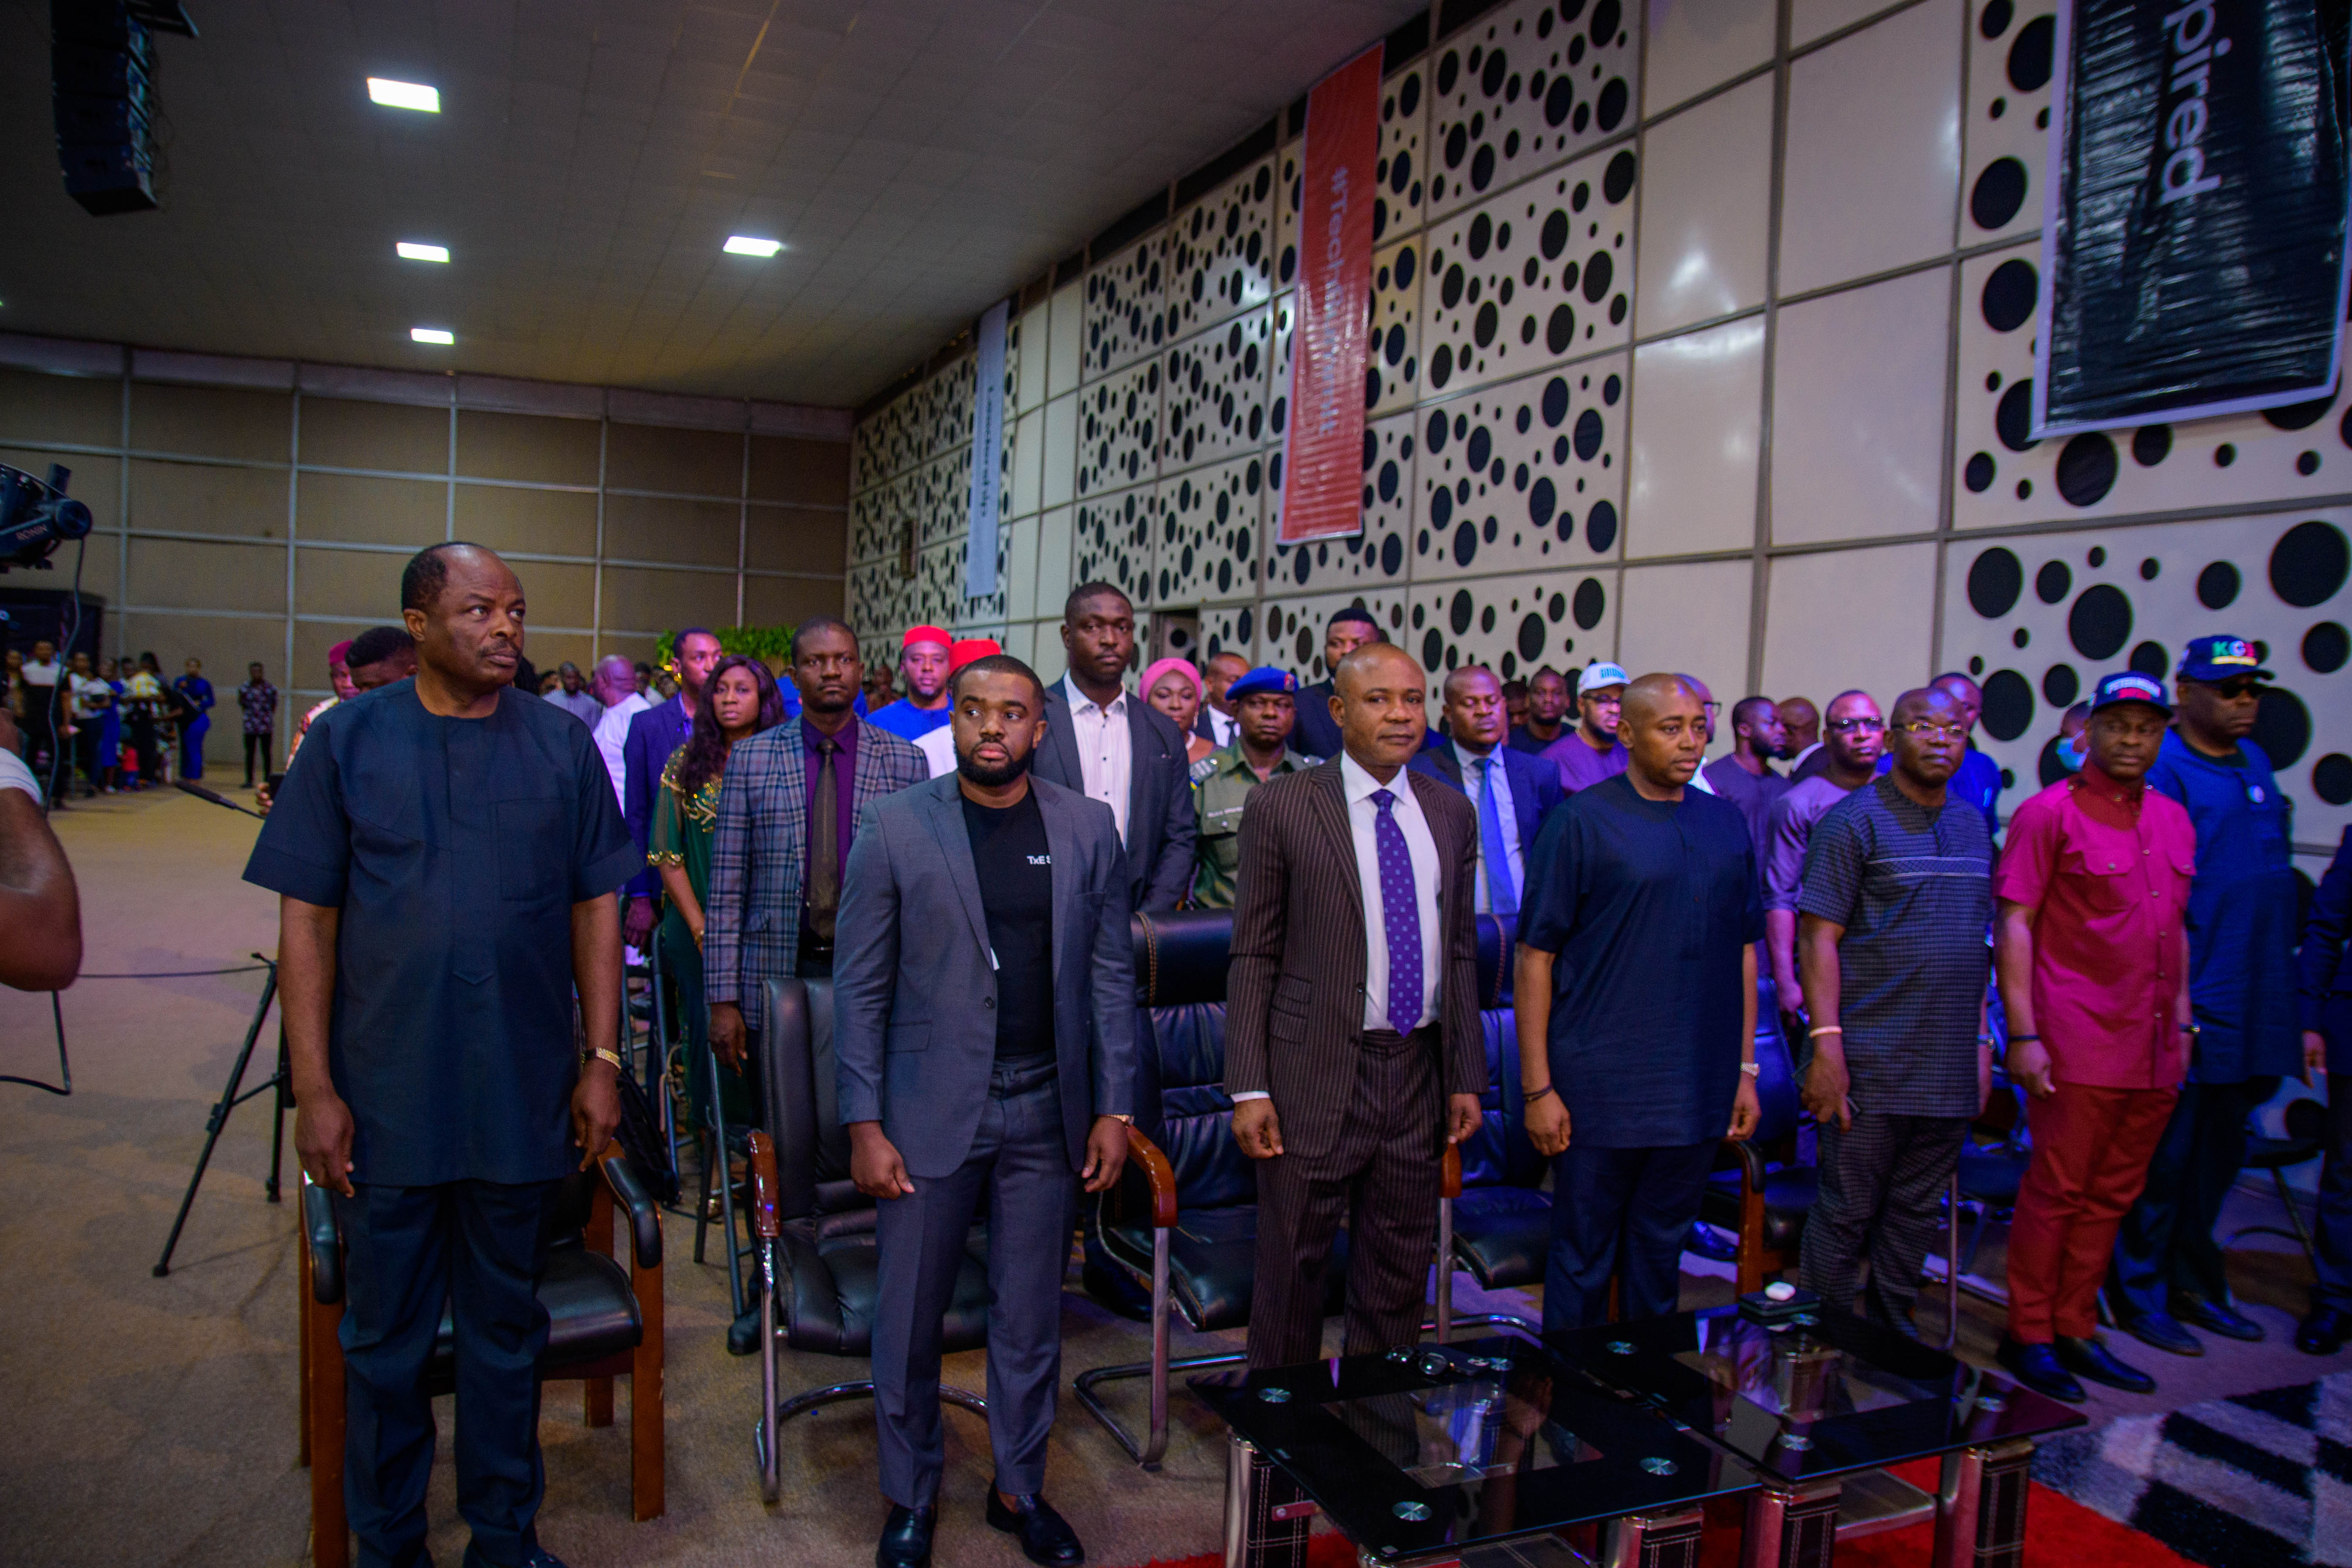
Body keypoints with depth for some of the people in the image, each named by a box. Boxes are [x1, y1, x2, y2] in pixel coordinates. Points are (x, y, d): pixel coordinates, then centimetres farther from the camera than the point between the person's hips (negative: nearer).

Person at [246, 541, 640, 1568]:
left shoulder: (563, 745, 1)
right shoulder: (349, 738, -2)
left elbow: (595, 909, 3)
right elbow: (306, 919, -3)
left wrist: (602, 1060, -1)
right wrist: (314, 1089, -7)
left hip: (522, 1099, 1)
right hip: (385, 1101, -1)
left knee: (507, 1328, 14)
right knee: (385, 1337, 13)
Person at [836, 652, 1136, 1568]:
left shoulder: (1088, 829, 2)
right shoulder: (896, 828, -4)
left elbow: (1111, 976, 4)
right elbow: (861, 987, -3)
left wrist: (1113, 1108, 1)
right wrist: (864, 1126, -7)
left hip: (1048, 1112, 2)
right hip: (931, 1108, -1)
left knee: (1031, 1318, 14)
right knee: (910, 1317, 10)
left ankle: (1020, 1489, 34)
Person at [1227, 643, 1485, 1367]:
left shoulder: (1451, 812, 8)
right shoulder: (1281, 806, -6)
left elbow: (1460, 951, 12)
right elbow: (1253, 956, -5)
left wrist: (1467, 1077, 8)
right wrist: (1249, 1089, -10)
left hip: (1419, 1069, 4)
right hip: (1316, 1073, -4)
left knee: (1400, 1273, 15)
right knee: (1293, 1267, 7)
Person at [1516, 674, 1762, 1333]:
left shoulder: (1727, 823, 9)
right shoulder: (1581, 821, -7)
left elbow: (1744, 951, 14)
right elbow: (1536, 957, -8)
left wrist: (1745, 1070, 10)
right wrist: (1538, 1088, -11)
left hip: (1698, 1093, 5)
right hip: (1599, 1091, -4)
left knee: (1661, 1251, 17)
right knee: (1582, 1258, 7)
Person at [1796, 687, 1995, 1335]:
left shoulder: (1974, 826, 14)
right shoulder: (1854, 820, -7)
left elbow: (1976, 944, 19)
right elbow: (1818, 937, -12)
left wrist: (1982, 1040, 14)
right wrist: (1826, 1043, -18)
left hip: (1950, 1069, 6)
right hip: (1870, 1064, -6)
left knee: (1917, 1212, 14)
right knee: (1847, 1213, 2)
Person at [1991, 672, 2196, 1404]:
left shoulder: (2173, 820, 14)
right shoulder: (2050, 812, -5)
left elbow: (2174, 928, 20)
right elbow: (2014, 925, -9)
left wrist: (2182, 1022, 14)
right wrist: (2023, 1033, -14)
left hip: (2153, 1048, 6)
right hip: (2078, 1044, -6)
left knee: (2111, 1197, 11)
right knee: (2056, 1192, 1)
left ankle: (2075, 1329, 23)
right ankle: (2028, 1336, 12)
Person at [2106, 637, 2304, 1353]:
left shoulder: (2255, 763, 14)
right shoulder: (2162, 770, -12)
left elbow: (2274, 871, 21)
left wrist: (2281, 987, 17)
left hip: (2255, 1009, 8)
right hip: (2188, 1003, -8)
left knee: (2218, 1155, 17)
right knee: (2164, 1154, 1)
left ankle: (2194, 1282, 30)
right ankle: (2138, 1294, 13)